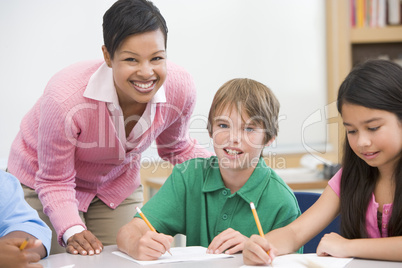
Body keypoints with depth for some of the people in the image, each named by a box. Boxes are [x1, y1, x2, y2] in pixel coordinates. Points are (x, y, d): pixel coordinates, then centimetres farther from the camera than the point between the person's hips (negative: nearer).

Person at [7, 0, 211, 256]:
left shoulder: (181, 88, -25)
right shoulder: (65, 98, -39)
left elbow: (178, 148, -2)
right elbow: (54, 182, -24)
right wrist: (72, 231, -40)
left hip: (116, 185, 4)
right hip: (41, 184, -4)